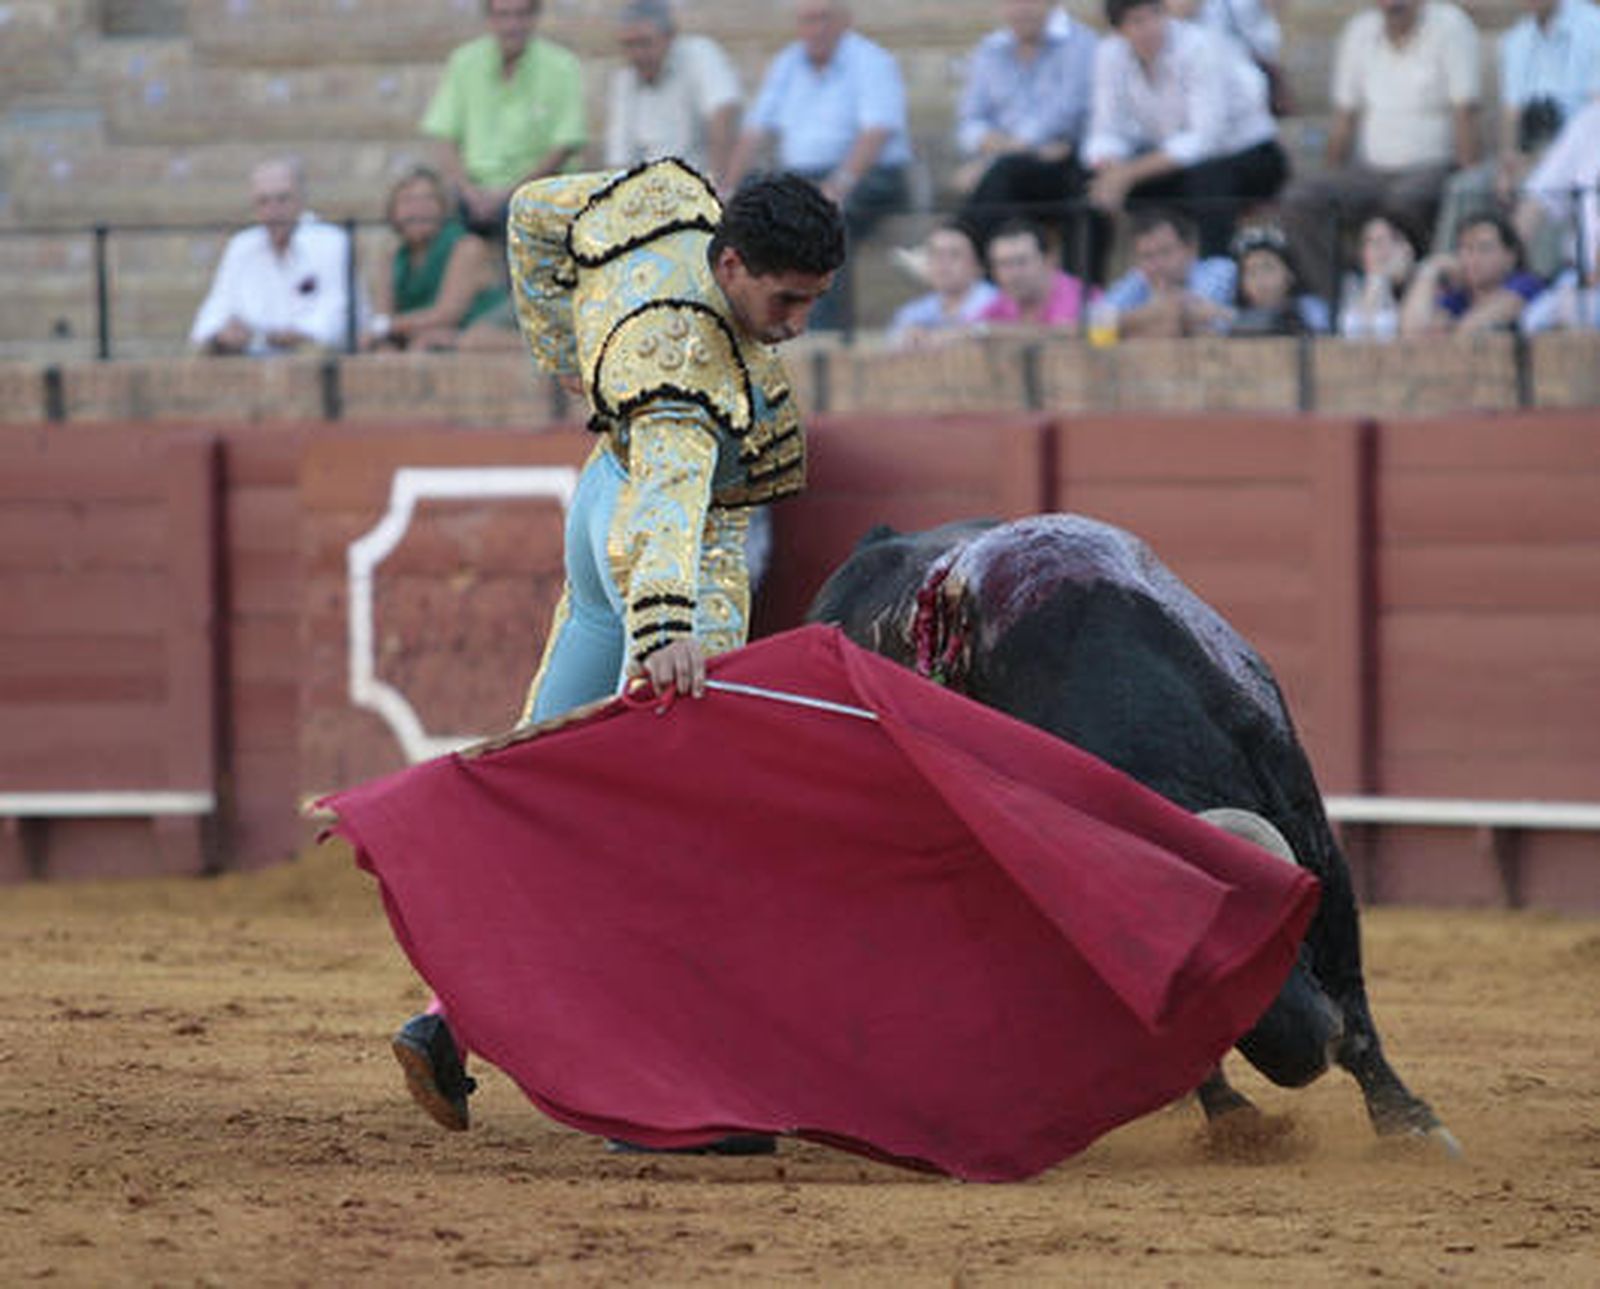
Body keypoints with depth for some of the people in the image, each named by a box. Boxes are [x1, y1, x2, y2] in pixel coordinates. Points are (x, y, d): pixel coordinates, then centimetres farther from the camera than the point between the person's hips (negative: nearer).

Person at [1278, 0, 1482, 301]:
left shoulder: (1449, 25, -6)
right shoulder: (1359, 32, 10)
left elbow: (1465, 114, -11)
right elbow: (1344, 117, 13)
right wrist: (1332, 180, 5)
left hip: (1432, 167, -5)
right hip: (1370, 169, 5)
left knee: (1406, 199, -40)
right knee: (1300, 199, -22)